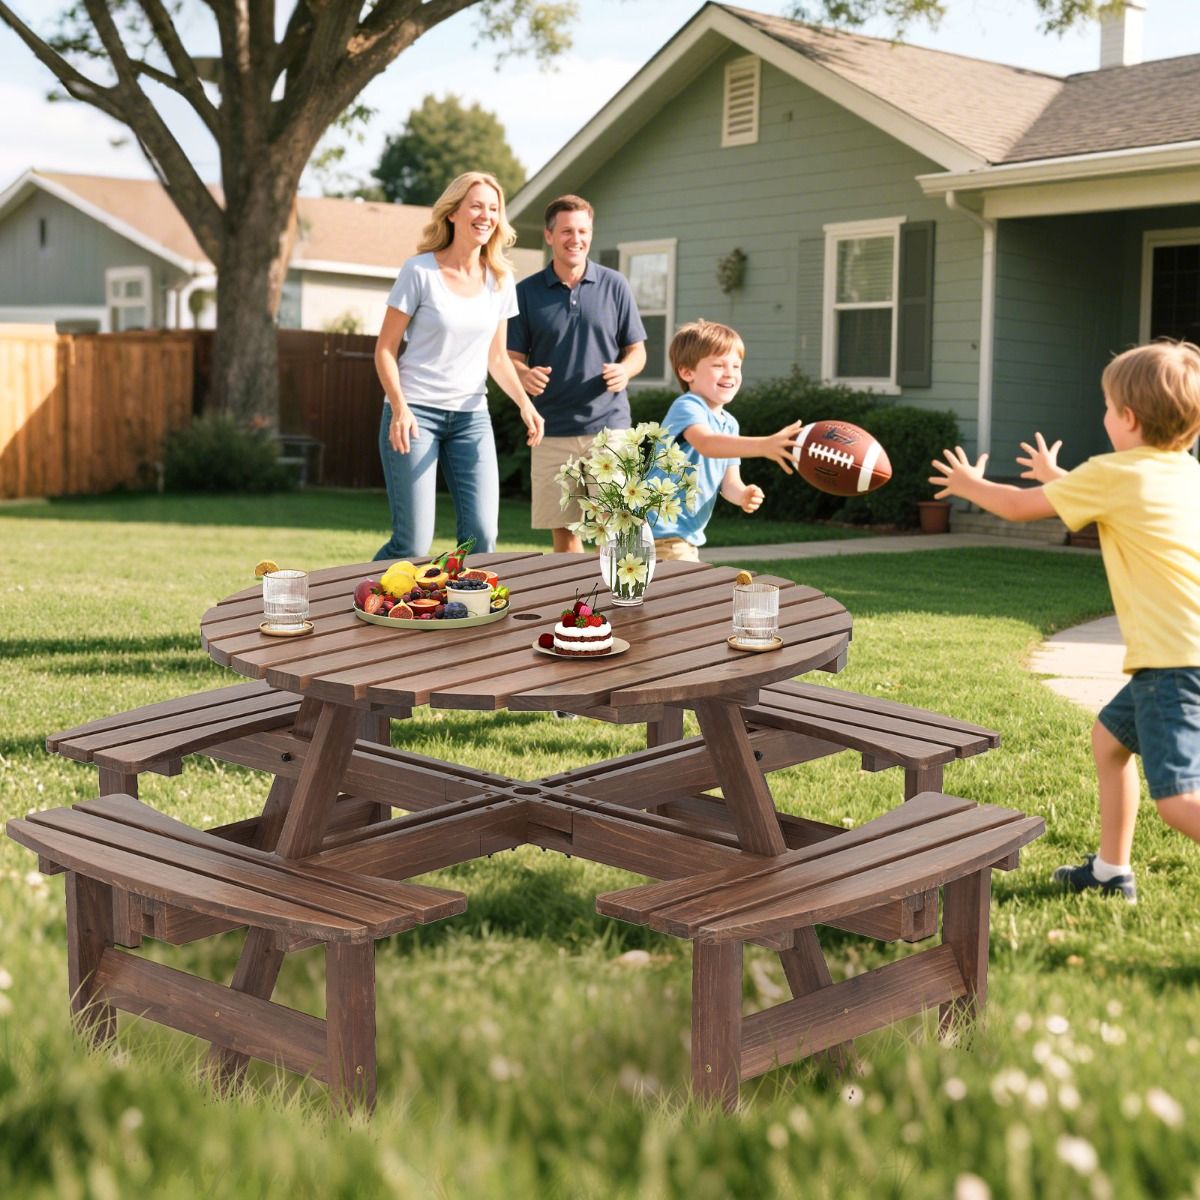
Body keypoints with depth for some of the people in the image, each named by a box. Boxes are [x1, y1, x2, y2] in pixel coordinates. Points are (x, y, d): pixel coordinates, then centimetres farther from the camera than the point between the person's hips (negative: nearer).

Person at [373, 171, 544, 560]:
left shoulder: (500, 279, 9)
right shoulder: (420, 272, -5)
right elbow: (385, 350, -4)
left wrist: (524, 403, -2)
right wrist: (400, 408, -18)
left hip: (471, 416, 5)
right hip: (416, 412, -4)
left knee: (482, 536, -6)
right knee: (413, 545, -7)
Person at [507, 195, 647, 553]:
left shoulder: (614, 285, 5)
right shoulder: (527, 292, 5)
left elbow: (637, 350, 10)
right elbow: (512, 357, 6)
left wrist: (624, 369, -13)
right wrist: (525, 375, -18)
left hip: (608, 425, 0)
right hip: (552, 430, 1)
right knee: (562, 530, 5)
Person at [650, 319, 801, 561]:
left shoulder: (729, 424, 12)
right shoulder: (686, 407, -17)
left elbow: (729, 481, 8)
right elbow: (706, 443, -38)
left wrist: (743, 495, -17)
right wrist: (764, 446, -51)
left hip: (688, 536, 10)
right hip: (661, 534, -10)